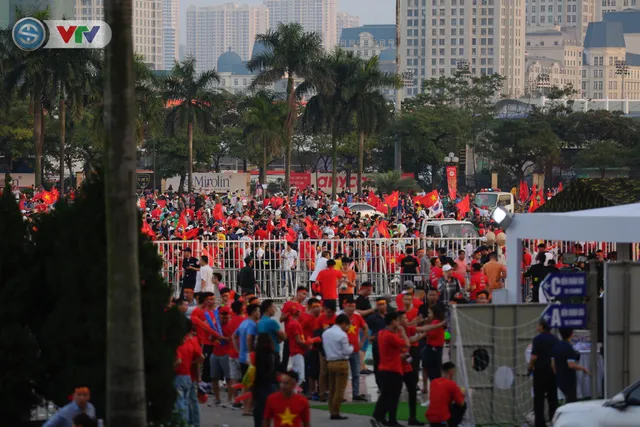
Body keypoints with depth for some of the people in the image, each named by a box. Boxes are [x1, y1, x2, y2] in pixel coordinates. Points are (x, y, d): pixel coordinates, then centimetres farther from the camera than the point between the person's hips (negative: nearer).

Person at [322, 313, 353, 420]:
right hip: (341, 362, -7)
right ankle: (336, 413, -3)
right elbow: (346, 351, -12)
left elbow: (325, 347, 12)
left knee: (332, 388, 12)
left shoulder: (325, 333, 6)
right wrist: (351, 347, 7)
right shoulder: (342, 335, -14)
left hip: (330, 362, 7)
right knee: (340, 389, -3)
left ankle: (332, 411, 13)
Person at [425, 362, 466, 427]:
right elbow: (461, 403, -4)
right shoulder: (452, 384, -10)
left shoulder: (433, 382, 9)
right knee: (463, 406, 15)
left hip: (430, 418, 8)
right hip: (442, 418, -8)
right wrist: (461, 394, 16)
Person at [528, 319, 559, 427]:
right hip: (553, 372, 5)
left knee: (539, 398, 0)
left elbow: (534, 357, -16)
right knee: (553, 398, 10)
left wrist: (530, 368, -1)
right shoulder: (555, 339, 5)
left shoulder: (538, 339, -12)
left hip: (541, 371, -5)